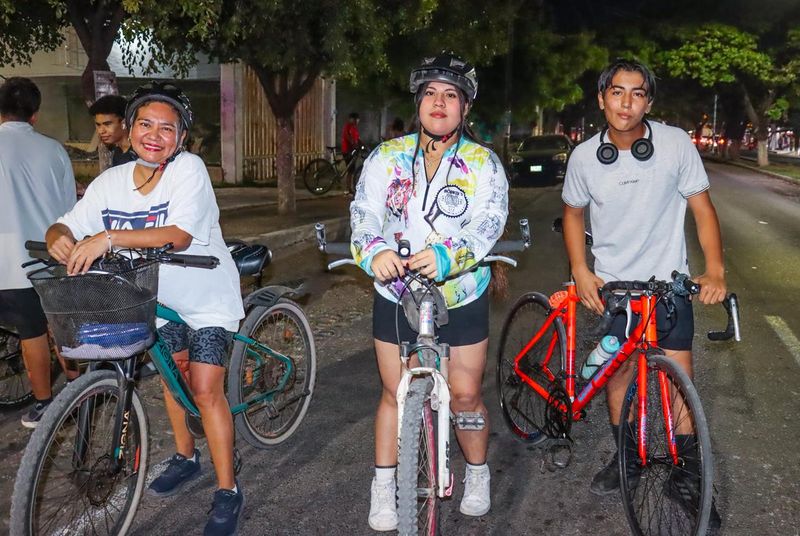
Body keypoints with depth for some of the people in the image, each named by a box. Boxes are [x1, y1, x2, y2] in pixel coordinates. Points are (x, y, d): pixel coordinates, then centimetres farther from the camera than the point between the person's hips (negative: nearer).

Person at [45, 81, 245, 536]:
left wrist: (109, 236, -44)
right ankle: (186, 457, 42)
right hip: (162, 296, 6)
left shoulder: (189, 168, -23)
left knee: (206, 391, -9)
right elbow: (66, 225, -5)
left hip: (208, 296, -5)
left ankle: (228, 491, 5)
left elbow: (180, 234, -35)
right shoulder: (112, 182, -8)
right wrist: (59, 239, -30)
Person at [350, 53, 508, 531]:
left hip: (462, 297, -1)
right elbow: (364, 212, -10)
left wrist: (448, 254, -36)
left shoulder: (484, 163, -2)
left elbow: (491, 222, -17)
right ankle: (384, 487, 24)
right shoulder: (387, 157, 1)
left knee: (466, 395, 6)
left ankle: (478, 473, 32)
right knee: (396, 394, 9)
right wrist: (374, 250, -33)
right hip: (396, 295, 1)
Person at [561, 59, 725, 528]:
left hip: (669, 283, -1)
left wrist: (715, 270, -17)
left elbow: (702, 208, -6)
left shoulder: (676, 143, -12)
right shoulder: (585, 156, -7)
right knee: (618, 375, 10)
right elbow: (574, 213, 8)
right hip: (612, 286, 2)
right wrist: (580, 271, -3)